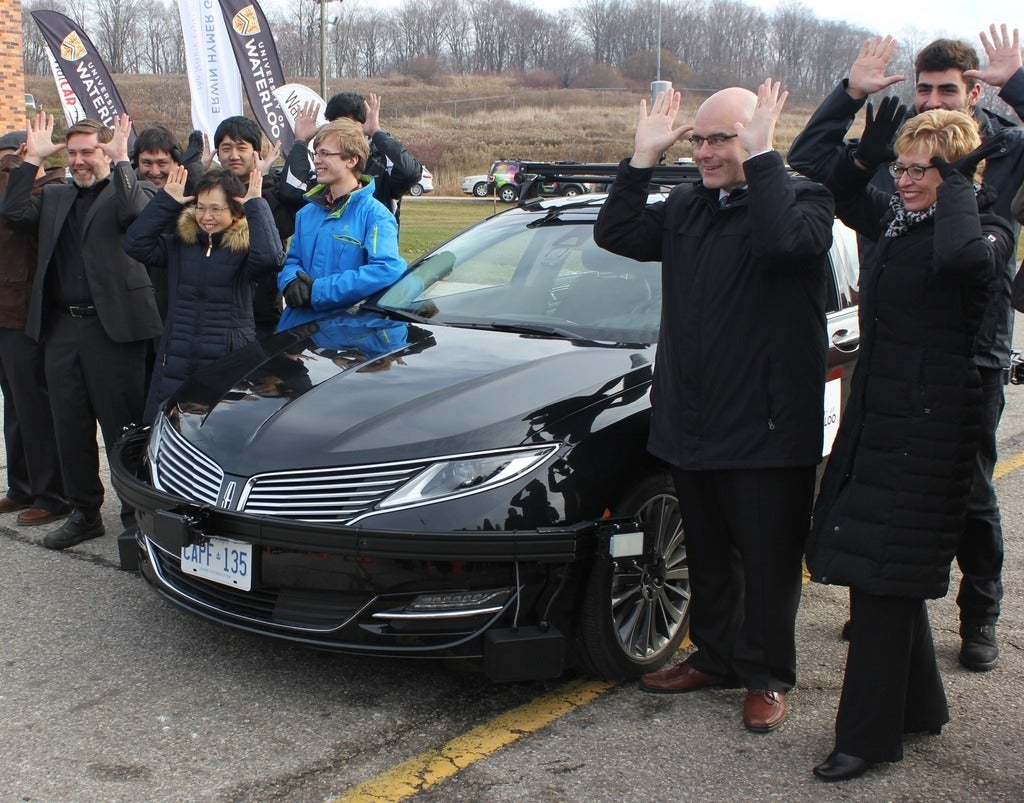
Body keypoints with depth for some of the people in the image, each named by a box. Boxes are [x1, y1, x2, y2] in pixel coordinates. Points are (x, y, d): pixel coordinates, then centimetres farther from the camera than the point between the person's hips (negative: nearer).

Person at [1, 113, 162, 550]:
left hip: (113, 327, -6)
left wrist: (121, 159, -16)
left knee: (122, 425, 2)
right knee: (70, 427, 11)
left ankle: (137, 512, 14)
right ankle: (85, 512, 24)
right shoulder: (54, 196, 17)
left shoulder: (126, 191, 1)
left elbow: (135, 214, -21)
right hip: (61, 328, 6)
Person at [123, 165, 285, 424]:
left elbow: (272, 257, -24)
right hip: (176, 365, 5)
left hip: (228, 367, -4)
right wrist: (166, 200, 2)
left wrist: (256, 206, -15)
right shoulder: (179, 245, 11)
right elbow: (135, 244, 0)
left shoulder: (245, 248, -3)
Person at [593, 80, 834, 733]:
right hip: (692, 426, 7)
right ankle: (716, 657, 35)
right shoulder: (687, 208, 14)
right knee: (708, 556, 19)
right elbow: (616, 233, 6)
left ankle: (767, 678, 21)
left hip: (768, 429, -6)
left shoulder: (802, 200, -7)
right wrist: (644, 157, 2)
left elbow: (784, 242, -29)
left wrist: (761, 156, -24)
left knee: (768, 562, 6)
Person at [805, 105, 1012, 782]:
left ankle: (870, 734, 7)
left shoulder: (985, 230, -11)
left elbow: (966, 256, -36)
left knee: (881, 573, -5)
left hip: (927, 425, -8)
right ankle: (919, 707, 32)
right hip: (875, 414, 8)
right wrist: (865, 155, 9)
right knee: (889, 574, 15)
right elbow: (838, 197, 29)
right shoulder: (897, 218, 11)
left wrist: (956, 184, -21)